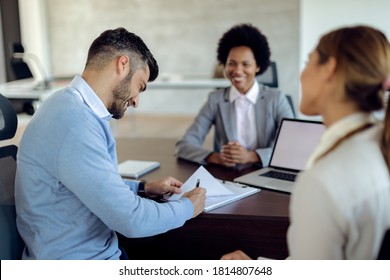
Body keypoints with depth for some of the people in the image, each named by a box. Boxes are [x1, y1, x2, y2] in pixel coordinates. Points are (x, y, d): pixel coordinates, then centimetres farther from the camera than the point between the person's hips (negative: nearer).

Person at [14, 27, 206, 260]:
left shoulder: (78, 109, 6)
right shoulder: (74, 123, -26)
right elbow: (131, 219, -24)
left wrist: (144, 188, 15)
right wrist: (188, 207, -8)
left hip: (95, 252, 9)